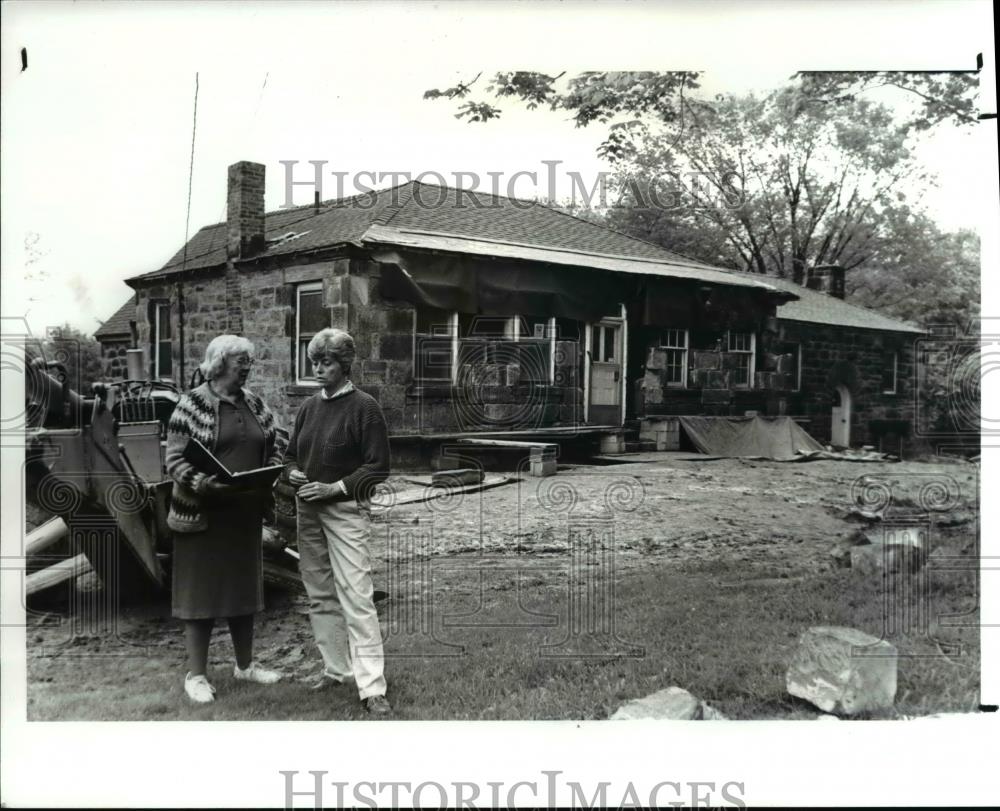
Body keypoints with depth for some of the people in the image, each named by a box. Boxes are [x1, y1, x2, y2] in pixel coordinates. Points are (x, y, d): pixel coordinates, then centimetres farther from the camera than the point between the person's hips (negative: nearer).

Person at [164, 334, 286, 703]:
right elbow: (176, 460, -13)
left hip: (246, 513, 6)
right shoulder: (193, 404, -9)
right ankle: (196, 674, 13)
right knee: (201, 590, 3)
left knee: (244, 587, 14)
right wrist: (208, 483, -28)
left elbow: (277, 443, 14)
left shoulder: (254, 404, 8)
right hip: (203, 514, -6)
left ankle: (245, 664, 28)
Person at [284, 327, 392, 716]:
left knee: (356, 596, -11)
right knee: (319, 594, 12)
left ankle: (372, 687, -9)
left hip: (344, 510, -7)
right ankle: (336, 669, 24)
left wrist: (336, 487, -17)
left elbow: (378, 466, -9)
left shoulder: (364, 407, -8)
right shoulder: (309, 407, 10)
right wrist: (293, 473, -2)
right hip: (307, 510, 7)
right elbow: (290, 454, 20)